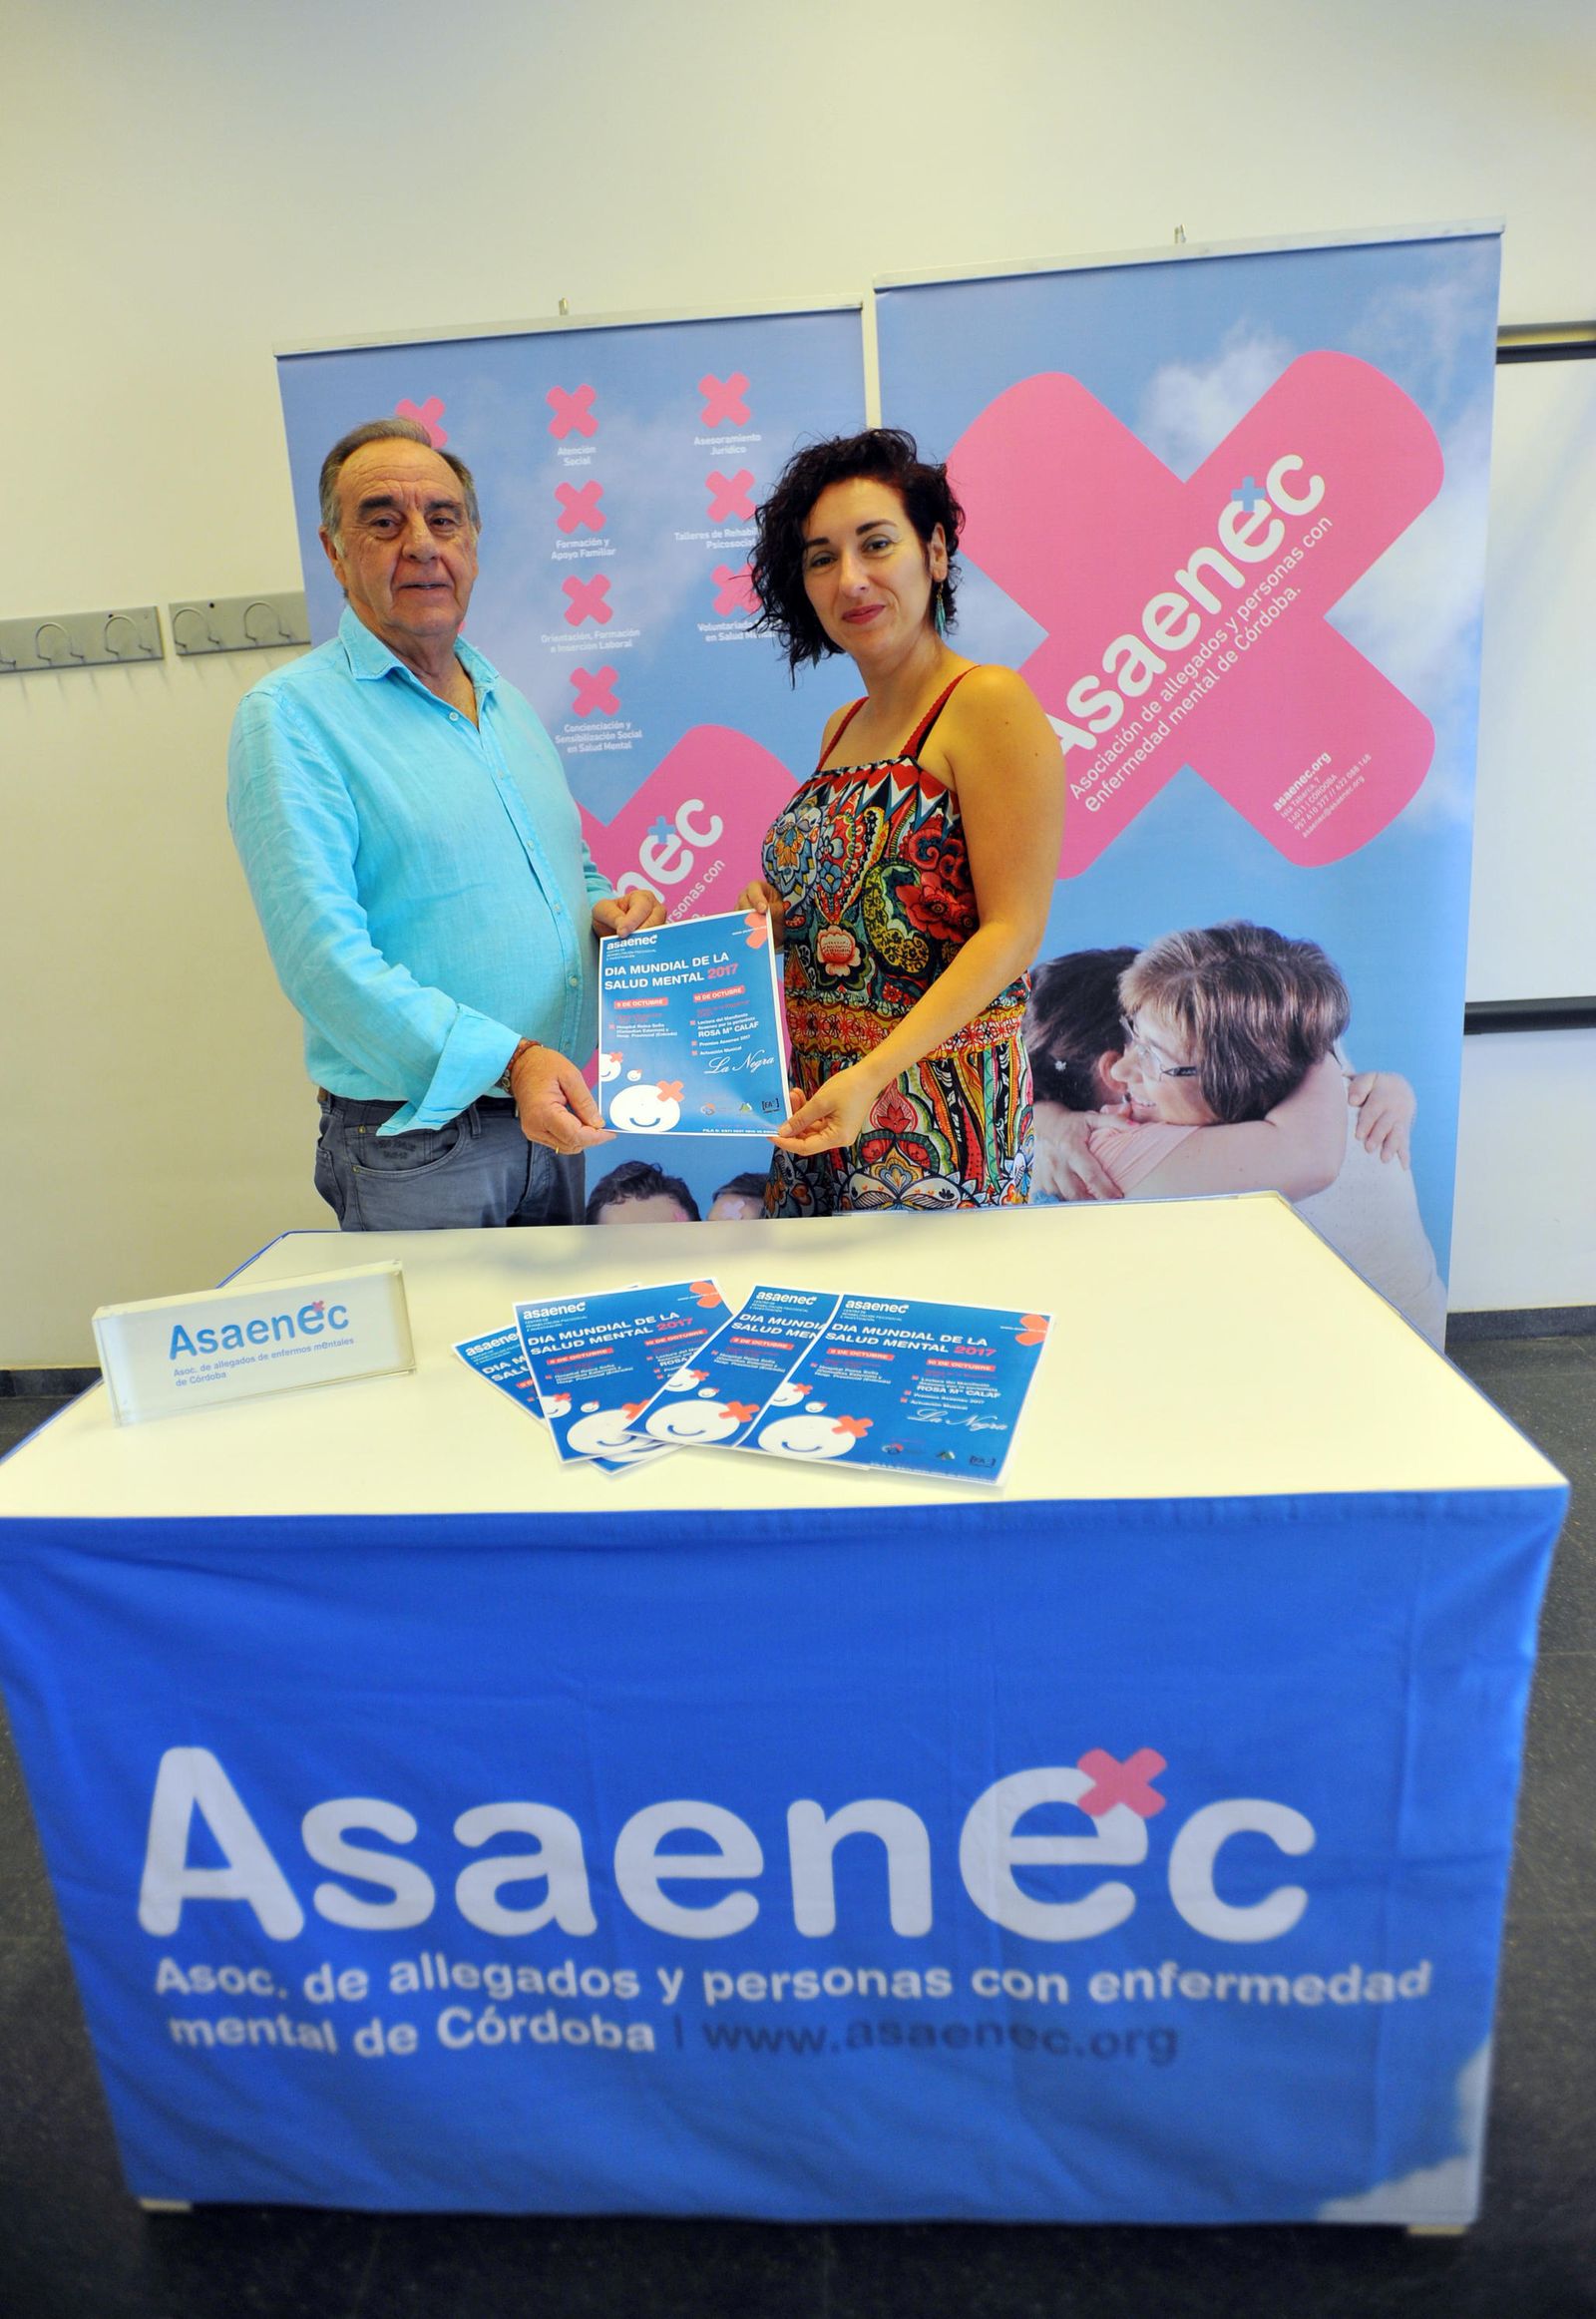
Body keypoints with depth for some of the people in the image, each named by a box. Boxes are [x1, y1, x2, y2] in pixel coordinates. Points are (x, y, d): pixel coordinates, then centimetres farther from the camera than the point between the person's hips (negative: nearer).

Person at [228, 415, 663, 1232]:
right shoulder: (290, 715, -10)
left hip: (563, 1124, 6)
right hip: (417, 1150, -6)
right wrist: (507, 1059, -31)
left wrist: (606, 908, 0)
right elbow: (325, 958, -20)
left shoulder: (507, 703, 13)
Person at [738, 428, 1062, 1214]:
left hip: (935, 1115, -7)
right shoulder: (841, 730, 13)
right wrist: (779, 920, 0)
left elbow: (1013, 929, -17)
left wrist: (874, 1074, -26)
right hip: (822, 1102, 7)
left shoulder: (989, 703, -9)